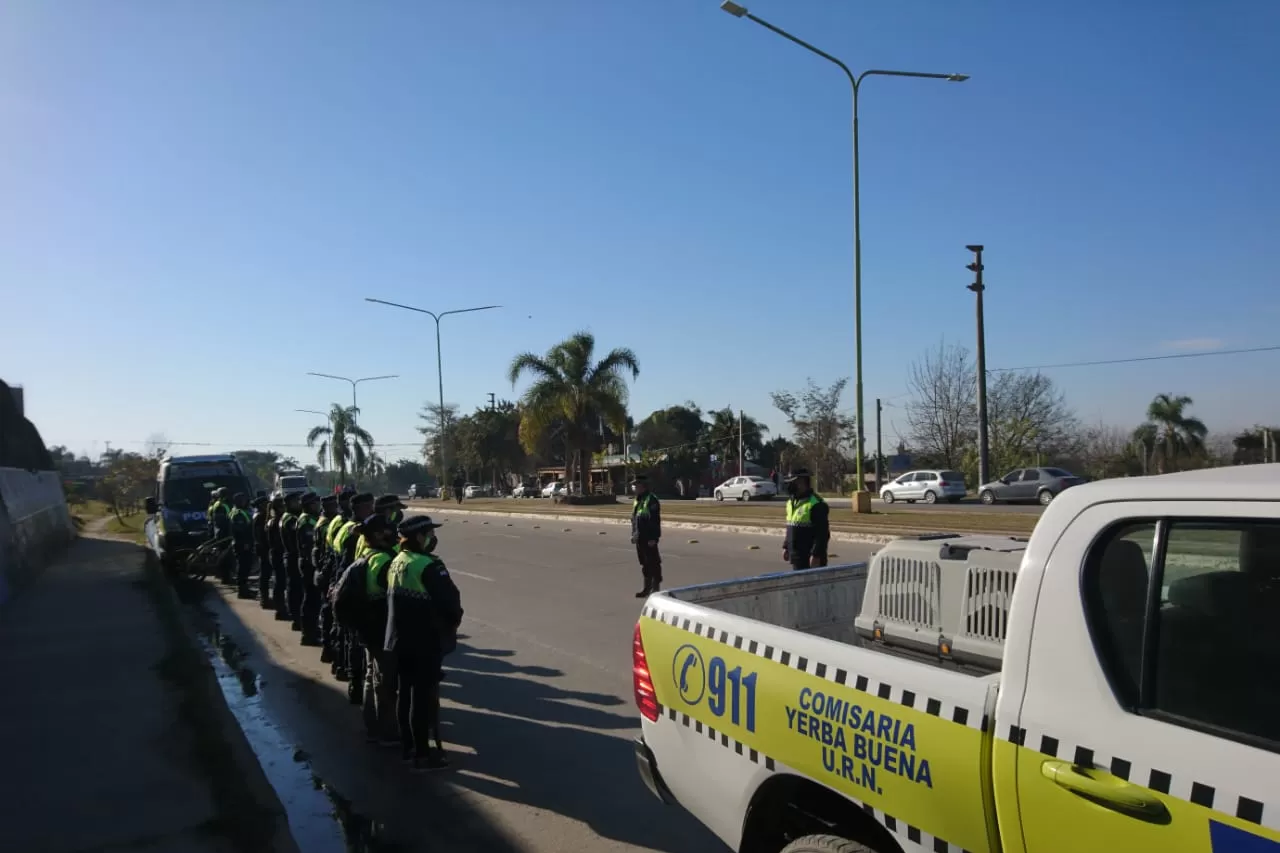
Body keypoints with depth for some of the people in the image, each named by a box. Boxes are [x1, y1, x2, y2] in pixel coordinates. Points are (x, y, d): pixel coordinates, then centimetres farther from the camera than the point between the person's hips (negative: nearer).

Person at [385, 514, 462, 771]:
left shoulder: (397, 562, 7)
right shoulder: (429, 566, -21)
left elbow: (391, 598, 13)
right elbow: (449, 599, -21)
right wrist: (454, 620, -2)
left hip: (400, 640, 9)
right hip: (426, 642, -9)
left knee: (405, 694, 17)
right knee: (424, 697, 0)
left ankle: (407, 746, 29)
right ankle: (422, 754, 9)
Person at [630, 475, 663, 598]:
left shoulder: (651, 500, -15)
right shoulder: (637, 500, 14)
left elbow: (655, 520, -20)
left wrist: (653, 538, -23)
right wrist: (634, 534, 20)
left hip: (649, 538, -9)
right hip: (640, 537, 9)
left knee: (653, 562, -1)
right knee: (644, 562, 16)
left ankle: (656, 587, 6)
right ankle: (647, 587, 26)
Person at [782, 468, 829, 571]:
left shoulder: (816, 504, -16)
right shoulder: (791, 502, 13)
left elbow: (822, 534, -19)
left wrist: (816, 555, -22)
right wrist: (786, 547, 18)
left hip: (810, 558, -9)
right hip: (796, 556, 9)